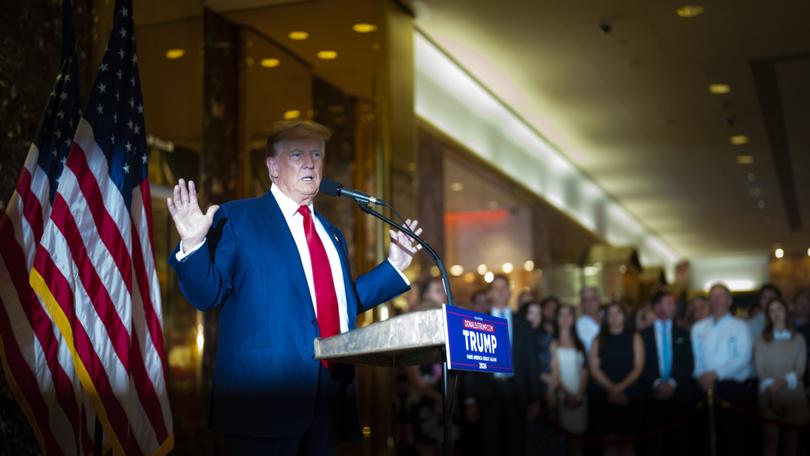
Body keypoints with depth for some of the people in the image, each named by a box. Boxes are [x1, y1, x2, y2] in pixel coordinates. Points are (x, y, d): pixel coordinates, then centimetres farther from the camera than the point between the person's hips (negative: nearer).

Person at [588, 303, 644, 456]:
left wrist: (620, 387, -13)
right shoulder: (599, 340, 10)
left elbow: (638, 367, -1)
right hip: (602, 396, 1)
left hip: (628, 395, -1)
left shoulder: (634, 338, 8)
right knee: (609, 440, -2)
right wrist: (611, 389, -11)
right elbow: (594, 368, 1)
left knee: (627, 440, -1)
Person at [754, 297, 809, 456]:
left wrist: (783, 381, -17)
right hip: (768, 395, -1)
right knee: (770, 437, -8)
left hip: (793, 395, 1)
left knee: (791, 439, 3)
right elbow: (759, 367, 2)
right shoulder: (762, 339, 11)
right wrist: (770, 386, -16)